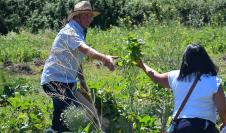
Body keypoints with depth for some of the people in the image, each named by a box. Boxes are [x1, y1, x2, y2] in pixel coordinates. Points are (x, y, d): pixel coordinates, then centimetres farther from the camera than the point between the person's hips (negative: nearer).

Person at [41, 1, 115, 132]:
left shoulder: (79, 32, 17)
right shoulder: (69, 31, -16)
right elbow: (85, 49, -36)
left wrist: (82, 81, 22)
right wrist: (104, 58, -50)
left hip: (66, 82, 11)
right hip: (55, 81, -11)